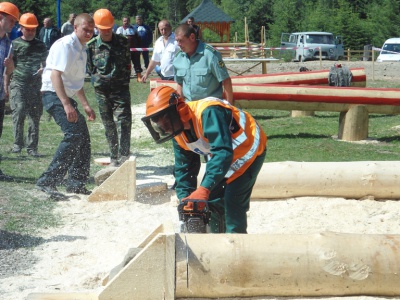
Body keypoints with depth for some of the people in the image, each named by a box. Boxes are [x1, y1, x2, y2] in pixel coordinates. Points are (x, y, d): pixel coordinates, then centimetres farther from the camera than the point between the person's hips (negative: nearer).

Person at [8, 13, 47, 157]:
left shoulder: (40, 45, 13)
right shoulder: (15, 44, 4)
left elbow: (45, 63, 23)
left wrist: (42, 70, 1)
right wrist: (7, 83, -3)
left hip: (35, 84, 3)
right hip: (18, 83, -3)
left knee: (35, 115, 2)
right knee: (19, 110, -18)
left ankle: (32, 147, 9)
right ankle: (17, 143, -7)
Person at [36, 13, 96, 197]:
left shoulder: (82, 49, 16)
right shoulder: (65, 45, -14)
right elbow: (55, 75, -25)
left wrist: (85, 105, 23)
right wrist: (66, 105, -32)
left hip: (67, 97, 10)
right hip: (54, 95, -10)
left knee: (83, 138, 11)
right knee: (74, 134, -23)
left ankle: (76, 183, 20)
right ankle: (47, 182, -23)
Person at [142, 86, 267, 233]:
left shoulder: (208, 113, -37)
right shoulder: (178, 132, -8)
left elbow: (223, 152, -45)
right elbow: (183, 169, 3)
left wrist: (204, 189, -52)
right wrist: (185, 201, -7)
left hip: (249, 148, -9)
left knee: (233, 201, -18)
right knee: (212, 200, 5)